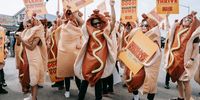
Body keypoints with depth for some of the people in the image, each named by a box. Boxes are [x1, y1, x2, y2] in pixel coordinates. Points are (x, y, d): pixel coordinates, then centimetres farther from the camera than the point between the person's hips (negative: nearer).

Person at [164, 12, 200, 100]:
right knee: (178, 79, 15)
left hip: (185, 61, -6)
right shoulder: (177, 30, 9)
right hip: (176, 59, 6)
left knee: (185, 81, 0)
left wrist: (191, 60, -17)